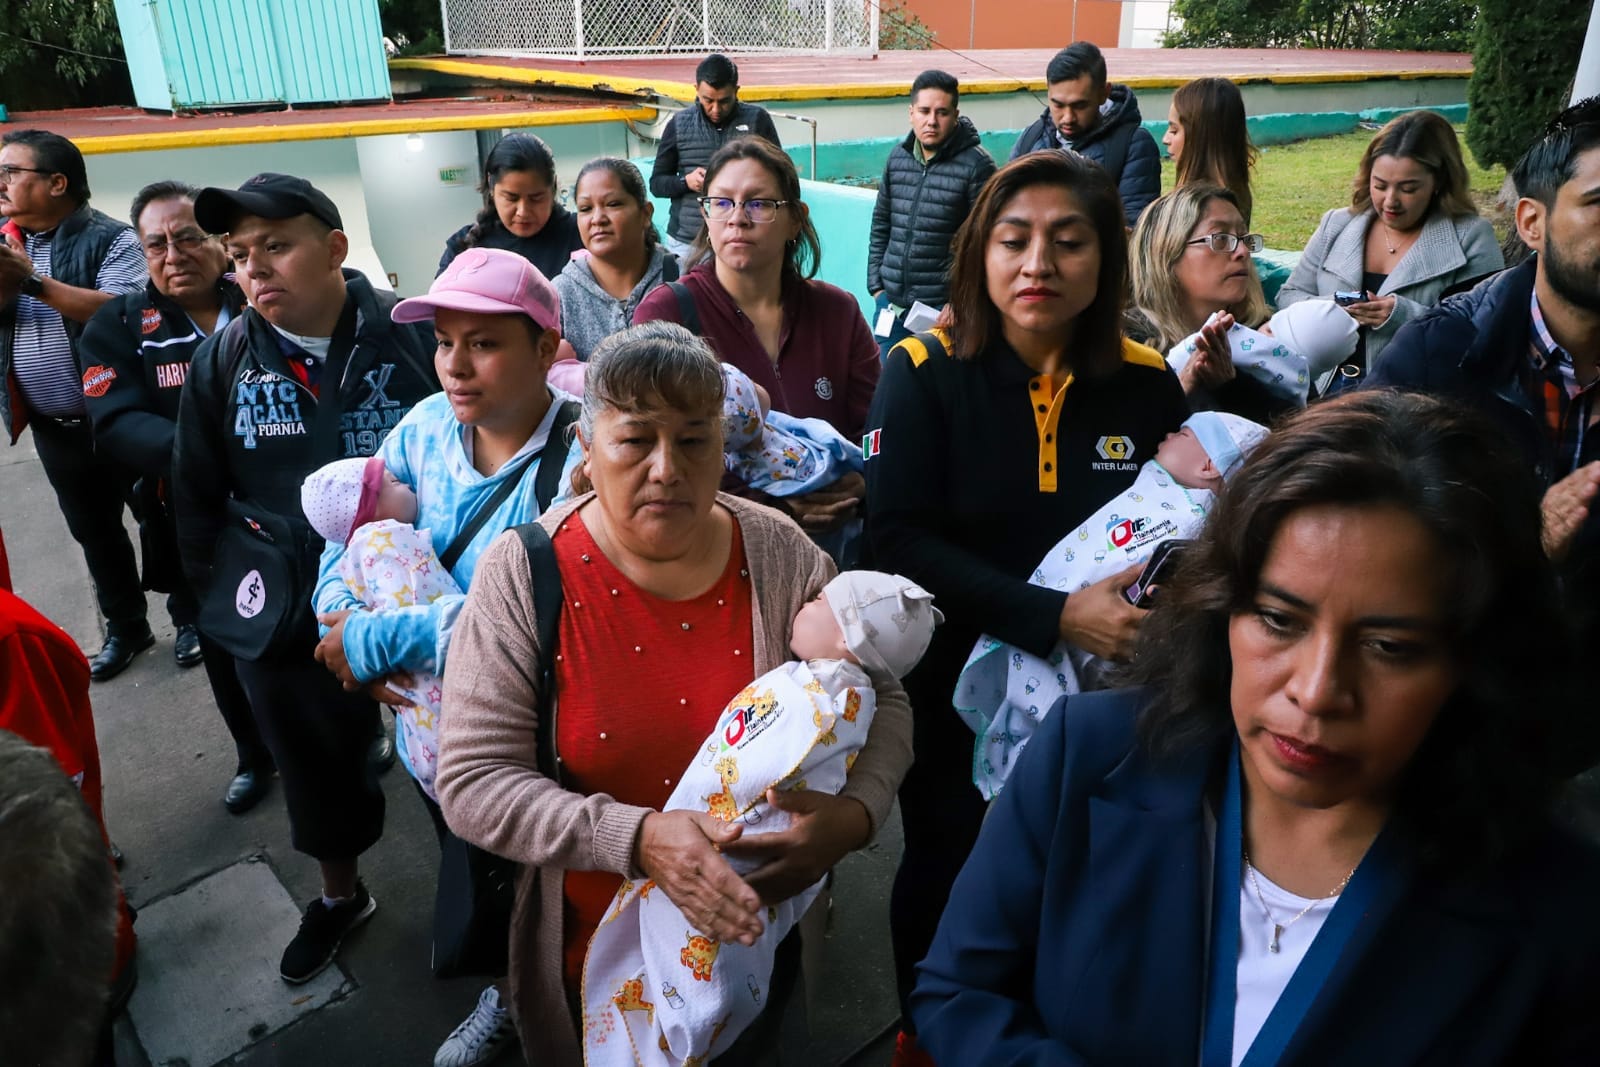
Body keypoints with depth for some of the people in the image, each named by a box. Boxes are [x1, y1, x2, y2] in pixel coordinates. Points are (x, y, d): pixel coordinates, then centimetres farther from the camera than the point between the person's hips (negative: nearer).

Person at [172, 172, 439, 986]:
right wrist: (221, 597, 4)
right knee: (316, 768, 23)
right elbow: (196, 494, 7)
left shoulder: (410, 337, -15)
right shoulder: (222, 360, -3)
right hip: (287, 622, 4)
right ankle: (340, 895, 51)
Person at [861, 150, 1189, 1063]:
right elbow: (898, 539, -21)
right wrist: (1057, 617, -29)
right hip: (957, 692, -1)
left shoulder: (1148, 384, -5)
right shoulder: (925, 373, -13)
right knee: (947, 893, 18)